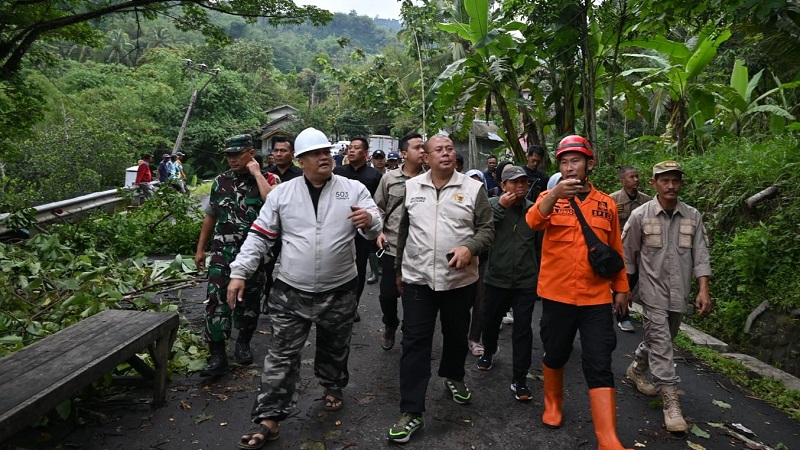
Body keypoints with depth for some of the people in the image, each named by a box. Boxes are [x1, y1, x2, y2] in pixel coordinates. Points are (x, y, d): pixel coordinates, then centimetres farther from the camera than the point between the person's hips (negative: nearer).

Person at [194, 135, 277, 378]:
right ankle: (218, 356, -3)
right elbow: (210, 216, 15)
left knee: (249, 301, 11)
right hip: (222, 252, 2)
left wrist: (256, 173, -17)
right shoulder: (221, 181, 8)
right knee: (216, 301, -8)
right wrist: (200, 249, 15)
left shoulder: (267, 179, -3)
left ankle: (243, 343, 32)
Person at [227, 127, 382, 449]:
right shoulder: (282, 193, -1)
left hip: (339, 292, 1)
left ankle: (333, 387, 47)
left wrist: (370, 220, -29)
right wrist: (239, 273, -5)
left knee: (334, 348, 20)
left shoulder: (353, 189, -2)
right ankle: (269, 419, 13)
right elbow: (259, 237, 2)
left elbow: (375, 229, -4)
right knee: (281, 356, 3)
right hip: (291, 292, 0)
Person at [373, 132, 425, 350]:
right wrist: (379, 231, -2)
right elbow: (379, 208, 10)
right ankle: (390, 325, 38)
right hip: (392, 247, 1)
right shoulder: (389, 178, 2)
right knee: (387, 294, 8)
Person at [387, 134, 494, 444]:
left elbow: (487, 229, -1)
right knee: (415, 343, -1)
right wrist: (399, 268, 15)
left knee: (456, 336, 18)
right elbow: (403, 230, 11)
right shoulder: (410, 187, 3)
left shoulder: (473, 188, -2)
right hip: (417, 279, 0)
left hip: (460, 279, 0)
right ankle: (411, 412, 7)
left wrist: (470, 247, -21)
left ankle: (453, 376, 48)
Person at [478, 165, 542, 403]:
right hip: (497, 278, 0)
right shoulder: (493, 204, -3)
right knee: (491, 321, 18)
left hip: (526, 281, 0)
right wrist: (500, 206, -22)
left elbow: (541, 245, 7)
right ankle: (489, 351, 48)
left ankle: (519, 379, 9)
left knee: (523, 328, 0)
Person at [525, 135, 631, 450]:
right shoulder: (550, 197, 0)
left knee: (599, 367, -2)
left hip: (596, 298, 1)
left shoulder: (606, 204, 6)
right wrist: (554, 195, -41)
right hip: (556, 295, 0)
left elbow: (616, 250, 14)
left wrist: (621, 288, 15)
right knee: (555, 356, 15)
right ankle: (552, 404, 41)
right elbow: (533, 222, -24)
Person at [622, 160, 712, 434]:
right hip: (653, 292, -4)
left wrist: (703, 289, -10)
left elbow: (700, 254, 0)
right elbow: (627, 255, 1)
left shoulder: (693, 217, 1)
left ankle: (637, 369, 43)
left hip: (680, 293, 4)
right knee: (661, 344, -7)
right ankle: (671, 402, -3)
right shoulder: (640, 215, -6)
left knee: (661, 339, 18)